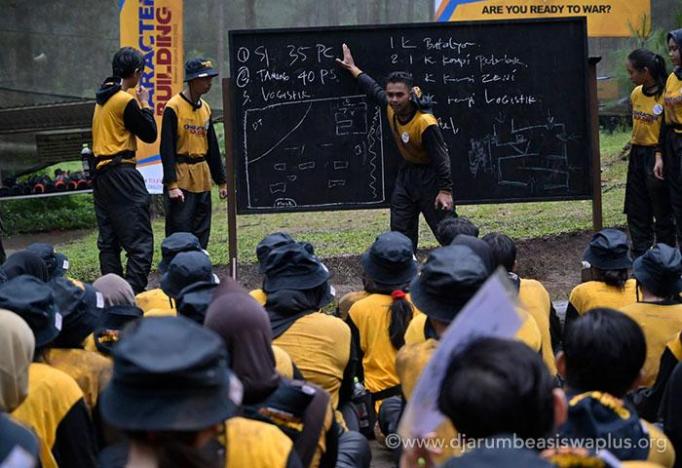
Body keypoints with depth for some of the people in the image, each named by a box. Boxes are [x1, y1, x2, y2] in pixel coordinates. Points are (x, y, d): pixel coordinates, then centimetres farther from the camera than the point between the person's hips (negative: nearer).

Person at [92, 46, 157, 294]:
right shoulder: (126, 101, -13)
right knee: (140, 240, -8)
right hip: (122, 173, -9)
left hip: (100, 172, 9)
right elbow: (150, 134, -8)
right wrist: (145, 104, 4)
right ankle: (133, 293, -16)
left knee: (109, 240, 11)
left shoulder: (102, 99, 12)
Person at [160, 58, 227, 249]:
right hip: (181, 177, -7)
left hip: (202, 179, 7)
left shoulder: (205, 108, 12)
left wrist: (221, 181, 17)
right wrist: (171, 184, -19)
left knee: (201, 233, 9)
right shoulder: (174, 107, -10)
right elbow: (167, 148, -13)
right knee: (179, 233, -8)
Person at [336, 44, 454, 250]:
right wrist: (352, 68, 24)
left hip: (429, 176, -7)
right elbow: (373, 89, 13)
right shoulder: (391, 107, -8)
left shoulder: (425, 123, -29)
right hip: (407, 172, 8)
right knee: (401, 232, 9)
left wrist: (445, 190, -25)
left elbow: (441, 157, -25)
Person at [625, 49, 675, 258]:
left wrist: (660, 158, -22)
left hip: (655, 154, -7)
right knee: (636, 210, 12)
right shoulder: (636, 94, 7)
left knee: (662, 210, 2)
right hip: (637, 153, 7)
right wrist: (634, 151, 14)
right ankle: (640, 255, 20)